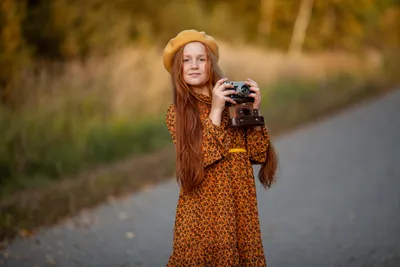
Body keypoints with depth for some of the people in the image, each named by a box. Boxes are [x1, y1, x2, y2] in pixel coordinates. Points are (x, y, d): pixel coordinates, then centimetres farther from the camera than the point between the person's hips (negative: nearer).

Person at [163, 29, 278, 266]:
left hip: (241, 202, 3)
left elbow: (257, 155, 0)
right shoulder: (177, 112, -2)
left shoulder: (234, 102, 4)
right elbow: (198, 159, -17)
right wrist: (215, 111, -18)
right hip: (203, 206, -2)